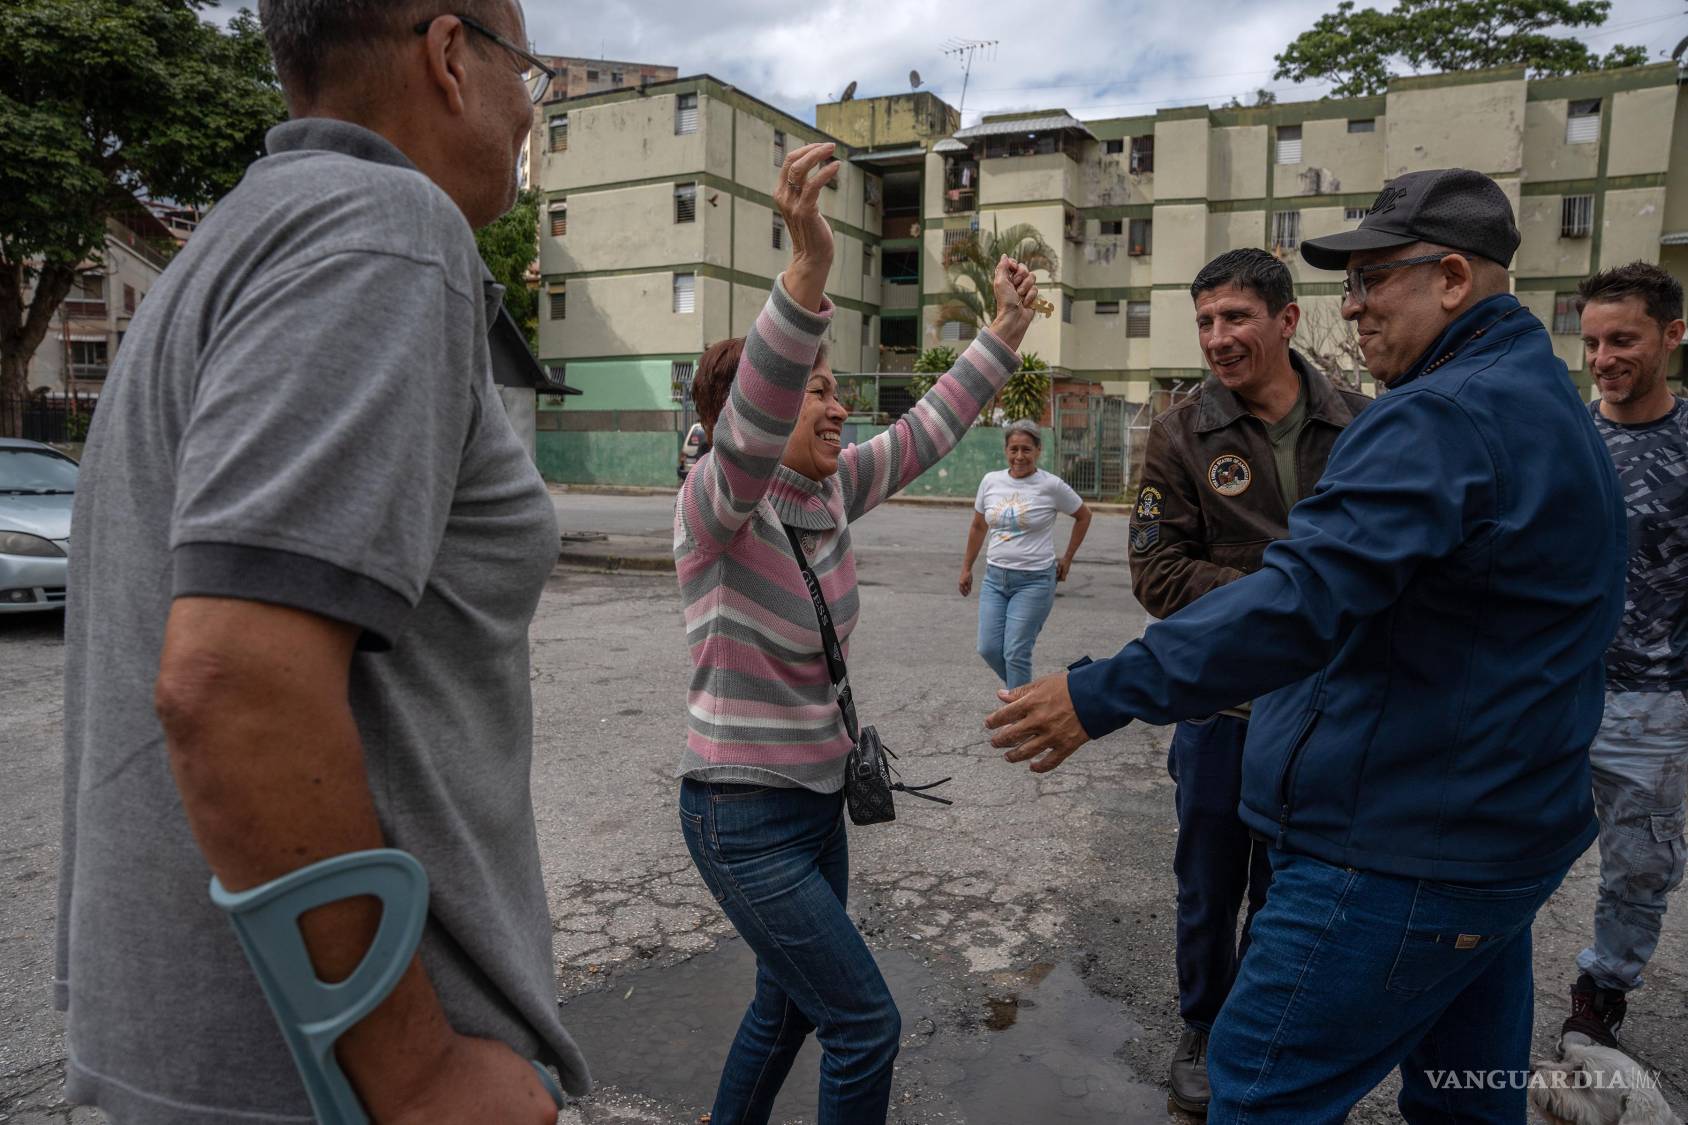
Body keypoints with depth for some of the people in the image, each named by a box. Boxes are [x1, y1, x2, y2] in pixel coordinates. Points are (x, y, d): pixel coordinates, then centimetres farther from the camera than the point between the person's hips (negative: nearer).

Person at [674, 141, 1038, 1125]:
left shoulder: (831, 491, 1)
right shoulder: (717, 503, -21)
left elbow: (926, 431, 9)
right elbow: (751, 432, -42)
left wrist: (1006, 333, 6)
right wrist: (811, 266, -54)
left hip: (815, 795, 8)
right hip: (744, 814, -8)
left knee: (792, 1000, 24)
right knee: (866, 1022, -2)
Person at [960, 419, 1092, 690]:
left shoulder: (1052, 486, -8)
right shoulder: (991, 481, 3)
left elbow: (1083, 516, 8)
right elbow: (978, 527, 16)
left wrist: (1067, 558, 8)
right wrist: (966, 568, 18)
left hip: (1035, 580, -4)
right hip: (995, 577, 4)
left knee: (1015, 654, -7)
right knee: (989, 649, 1)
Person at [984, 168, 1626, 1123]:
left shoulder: (1439, 419, -20)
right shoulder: (1551, 405, 14)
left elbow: (1303, 601, -31)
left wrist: (1101, 695, -28)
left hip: (1400, 859, -10)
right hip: (1507, 843, 11)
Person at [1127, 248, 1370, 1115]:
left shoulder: (1359, 424, -3)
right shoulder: (1184, 433, -8)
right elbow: (1157, 571, -11)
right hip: (1222, 702, -2)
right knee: (1210, 887, 14)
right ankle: (1204, 1031, 38)